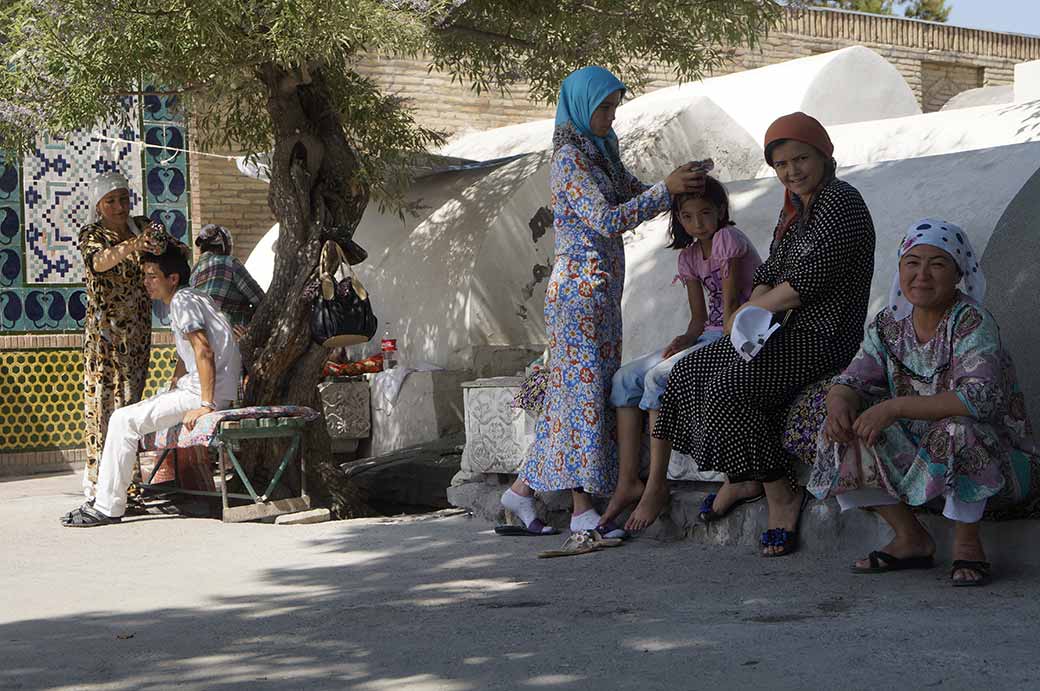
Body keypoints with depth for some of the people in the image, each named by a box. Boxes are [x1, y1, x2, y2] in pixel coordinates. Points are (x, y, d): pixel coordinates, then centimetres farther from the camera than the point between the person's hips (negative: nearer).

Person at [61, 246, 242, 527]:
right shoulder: (189, 299, 19)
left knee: (124, 420, -14)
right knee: (129, 416, 22)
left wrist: (205, 405, -24)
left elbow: (204, 352, -22)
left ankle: (108, 507, -12)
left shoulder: (182, 301, -13)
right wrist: (172, 395, 21)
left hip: (210, 392, -11)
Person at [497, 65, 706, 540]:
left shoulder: (601, 154, 17)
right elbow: (606, 220, -20)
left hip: (601, 291, 9)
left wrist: (681, 185, 2)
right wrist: (666, 189, -19)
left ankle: (524, 488, 15)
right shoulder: (569, 158, -12)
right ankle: (583, 507, -8)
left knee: (575, 390, 9)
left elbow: (637, 195, 21)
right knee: (584, 385, -9)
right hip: (580, 285, -9)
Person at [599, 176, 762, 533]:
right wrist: (684, 340, -10)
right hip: (708, 337, 9)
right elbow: (699, 317, 10)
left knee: (658, 377, -28)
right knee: (625, 379, -7)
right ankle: (627, 483, -12)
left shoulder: (728, 238, -10)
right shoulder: (689, 256, 13)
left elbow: (731, 304, -16)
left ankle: (656, 485, -23)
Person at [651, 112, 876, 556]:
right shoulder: (795, 208, 16)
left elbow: (806, 283, -21)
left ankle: (781, 496, -15)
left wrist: (747, 312, -8)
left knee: (732, 387, -27)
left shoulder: (841, 203, -15)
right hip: (793, 335, 11)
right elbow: (770, 273, 15)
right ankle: (740, 480, 15)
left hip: (828, 337, -11)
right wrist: (753, 314, -7)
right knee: (691, 370, 9)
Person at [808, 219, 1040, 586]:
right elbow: (854, 380, 0)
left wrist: (895, 407, -35)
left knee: (958, 430, -37)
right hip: (918, 454, 6)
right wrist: (840, 401, -27)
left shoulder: (971, 323, -18)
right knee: (847, 430, -11)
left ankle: (967, 542, -14)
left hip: (993, 458, -6)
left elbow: (982, 398, -32)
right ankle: (911, 538, 1)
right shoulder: (888, 325, 2)